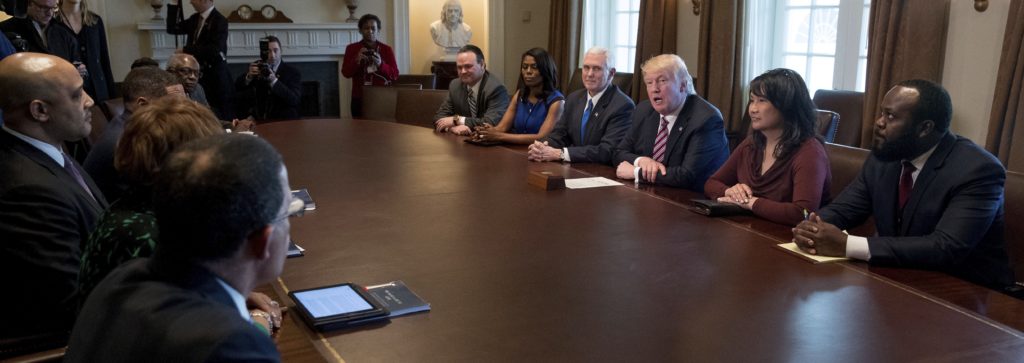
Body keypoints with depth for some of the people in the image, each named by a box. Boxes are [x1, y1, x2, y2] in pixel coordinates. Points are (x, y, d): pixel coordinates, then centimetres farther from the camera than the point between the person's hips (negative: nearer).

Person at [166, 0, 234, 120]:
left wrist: (186, 50, -17)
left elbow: (214, 49, -21)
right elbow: (172, 28, 12)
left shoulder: (219, 21, -12)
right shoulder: (195, 19, 12)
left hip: (215, 76, -7)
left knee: (220, 117, -2)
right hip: (198, 74, 7)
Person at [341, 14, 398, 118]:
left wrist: (380, 64, -17)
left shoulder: (387, 49, 5)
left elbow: (395, 75, -1)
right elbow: (346, 73, 0)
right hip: (359, 99, 1)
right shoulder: (351, 48, 7)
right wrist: (356, 61, -16)